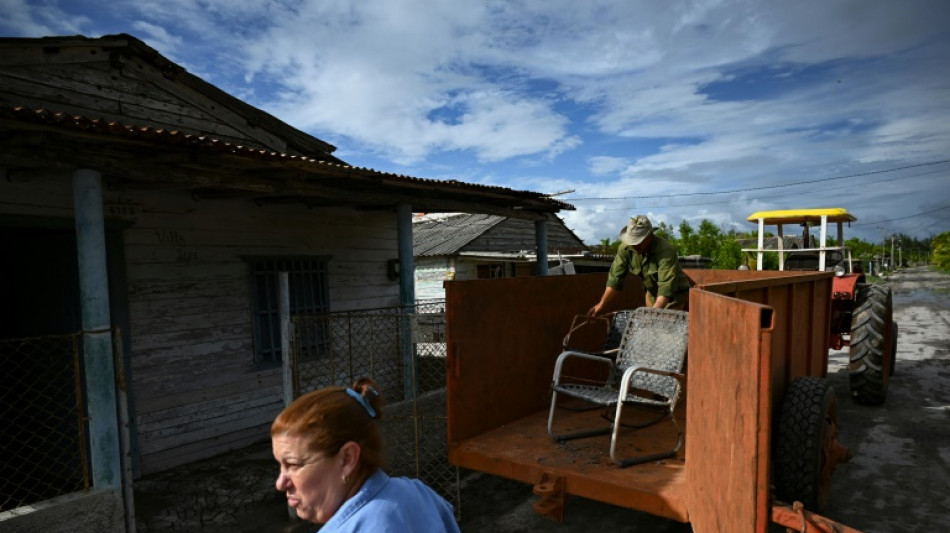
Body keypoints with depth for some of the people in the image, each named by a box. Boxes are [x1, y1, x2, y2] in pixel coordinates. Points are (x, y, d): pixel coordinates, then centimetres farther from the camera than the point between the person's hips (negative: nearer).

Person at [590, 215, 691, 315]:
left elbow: (666, 288, -38)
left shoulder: (666, 251, -33)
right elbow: (615, 277, -15)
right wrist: (602, 304, -22)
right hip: (652, 293, 5)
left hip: (675, 295, -5)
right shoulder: (626, 247, -19)